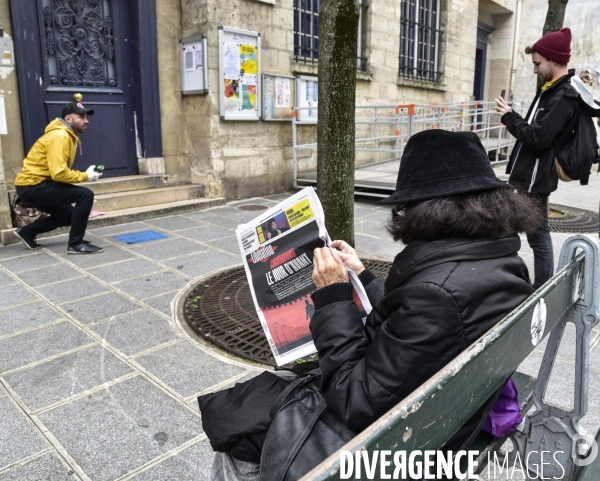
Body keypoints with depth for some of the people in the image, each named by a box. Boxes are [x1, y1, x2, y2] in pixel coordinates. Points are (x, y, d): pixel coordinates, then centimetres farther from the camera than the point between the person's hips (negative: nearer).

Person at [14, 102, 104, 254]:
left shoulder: (68, 137, 13)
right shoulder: (59, 136, -18)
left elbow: (59, 171, 11)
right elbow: (58, 173, -28)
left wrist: (83, 175, -1)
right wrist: (85, 176, -16)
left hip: (33, 187, 10)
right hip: (32, 186, -10)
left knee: (70, 215, 22)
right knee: (86, 195, -19)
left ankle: (28, 231, 26)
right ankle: (76, 244, -13)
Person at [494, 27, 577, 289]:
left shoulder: (563, 97, -17)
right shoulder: (552, 90, 13)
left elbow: (538, 137, -24)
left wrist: (509, 117, -12)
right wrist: (513, 118, 2)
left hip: (535, 178, -10)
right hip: (527, 175, 10)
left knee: (538, 237, -2)